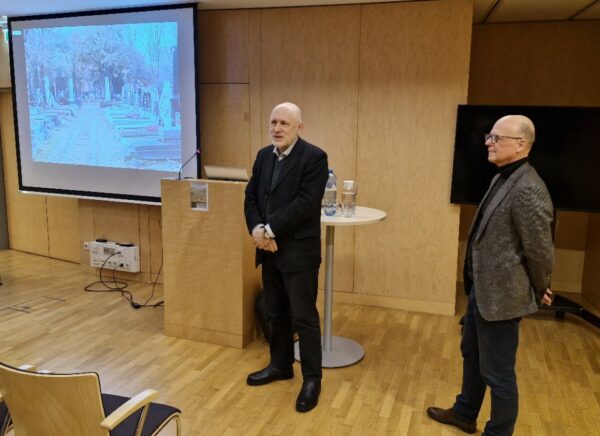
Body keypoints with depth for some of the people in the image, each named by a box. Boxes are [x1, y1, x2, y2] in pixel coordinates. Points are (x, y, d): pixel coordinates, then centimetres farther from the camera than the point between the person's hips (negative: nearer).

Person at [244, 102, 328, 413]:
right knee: (275, 313, 18)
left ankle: (312, 378, 18)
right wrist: (256, 229, -10)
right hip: (270, 249, 7)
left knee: (304, 317, 2)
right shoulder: (264, 155, 10)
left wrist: (269, 229, -19)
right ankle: (280, 365, 36)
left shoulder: (314, 157, -12)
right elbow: (250, 196, 8)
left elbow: (306, 203, -21)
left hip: (299, 251, -7)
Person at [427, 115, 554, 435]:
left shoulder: (528, 189, -25)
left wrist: (540, 290, -3)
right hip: (481, 289, 10)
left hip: (501, 296, -10)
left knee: (497, 373, 6)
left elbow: (540, 250, -19)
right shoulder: (502, 178, 7)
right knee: (471, 354, 26)